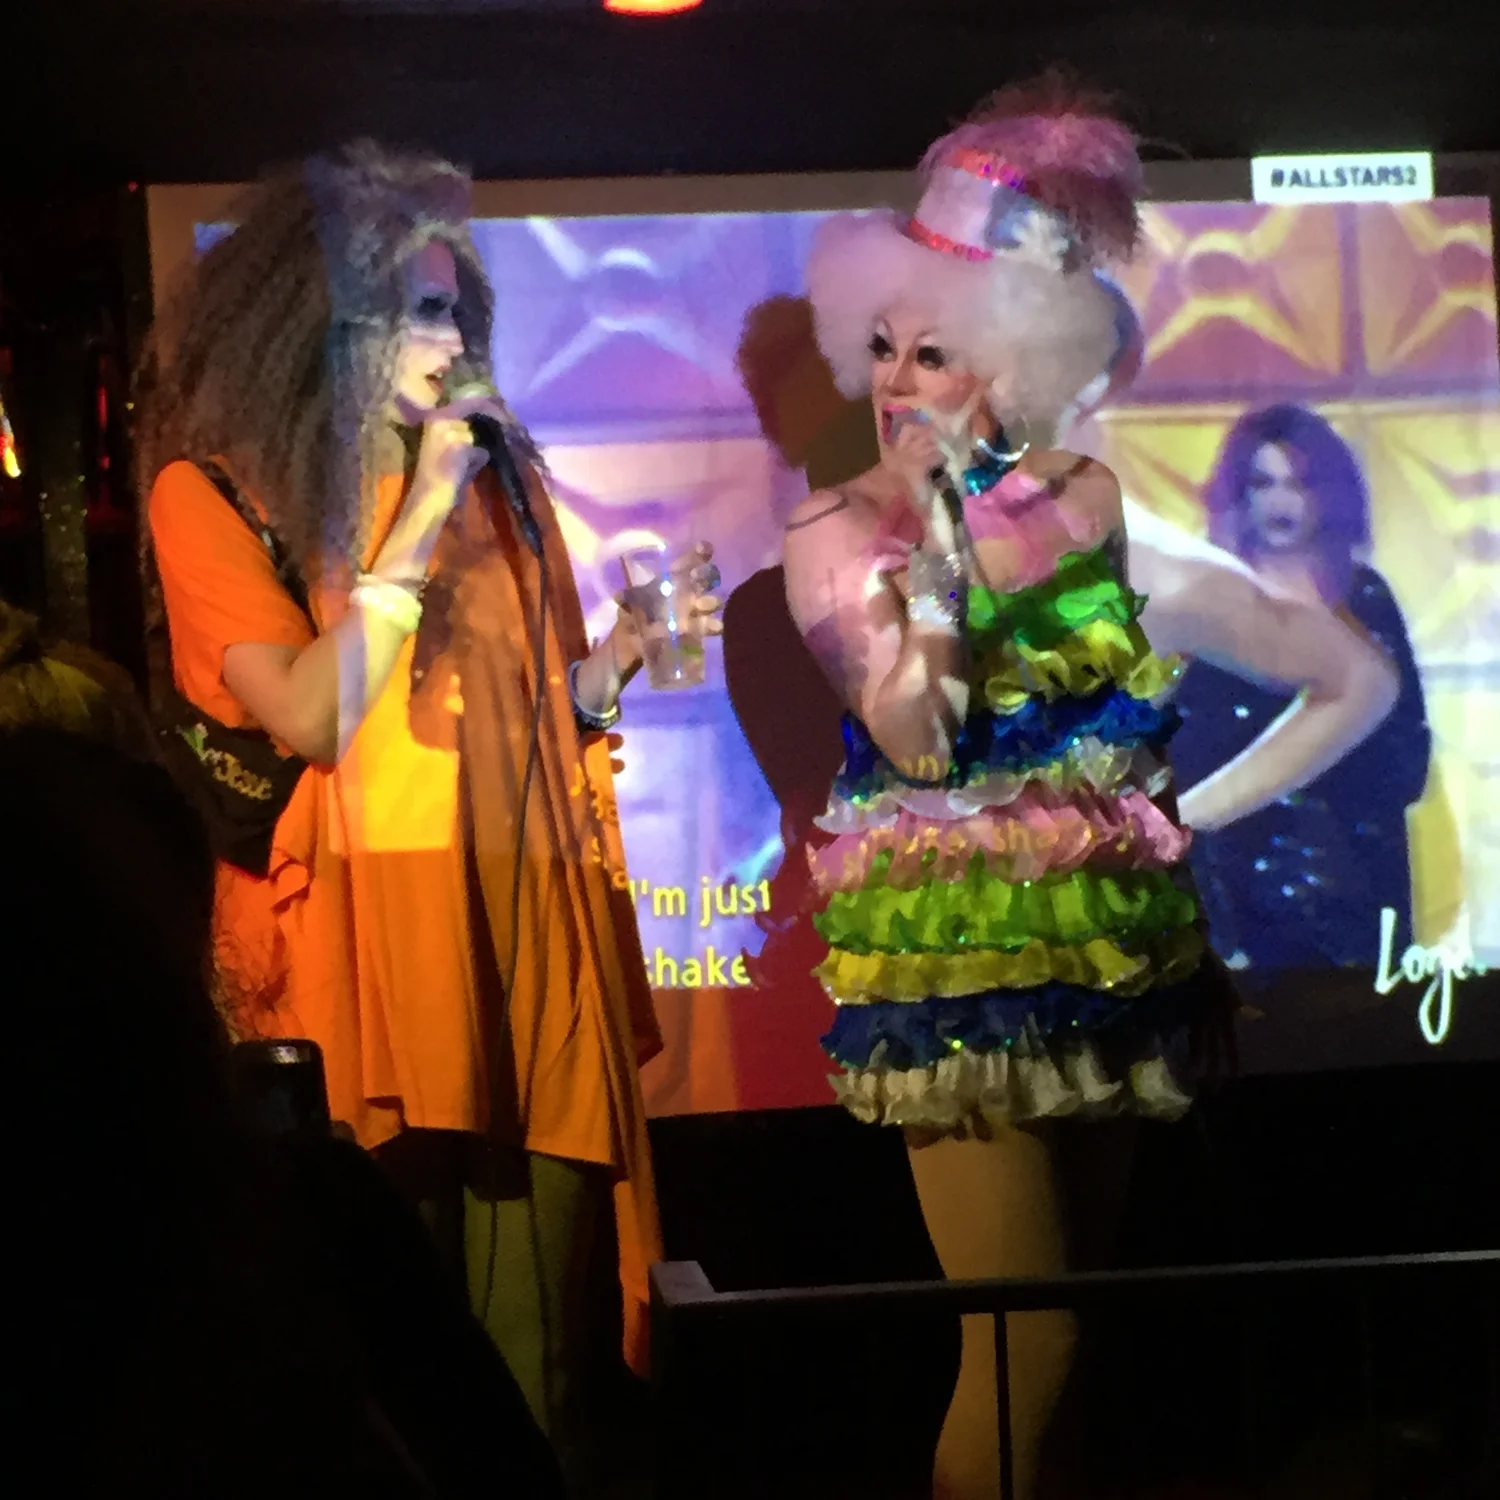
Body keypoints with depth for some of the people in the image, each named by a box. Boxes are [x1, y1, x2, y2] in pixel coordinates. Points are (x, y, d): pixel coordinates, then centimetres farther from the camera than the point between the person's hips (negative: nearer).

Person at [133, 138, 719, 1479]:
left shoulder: (495, 473, 14)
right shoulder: (215, 491, 0)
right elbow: (306, 717, -11)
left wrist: (635, 642, -1)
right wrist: (417, 525, -8)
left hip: (528, 926, 4)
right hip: (363, 937, -4)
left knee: (536, 1339, 2)